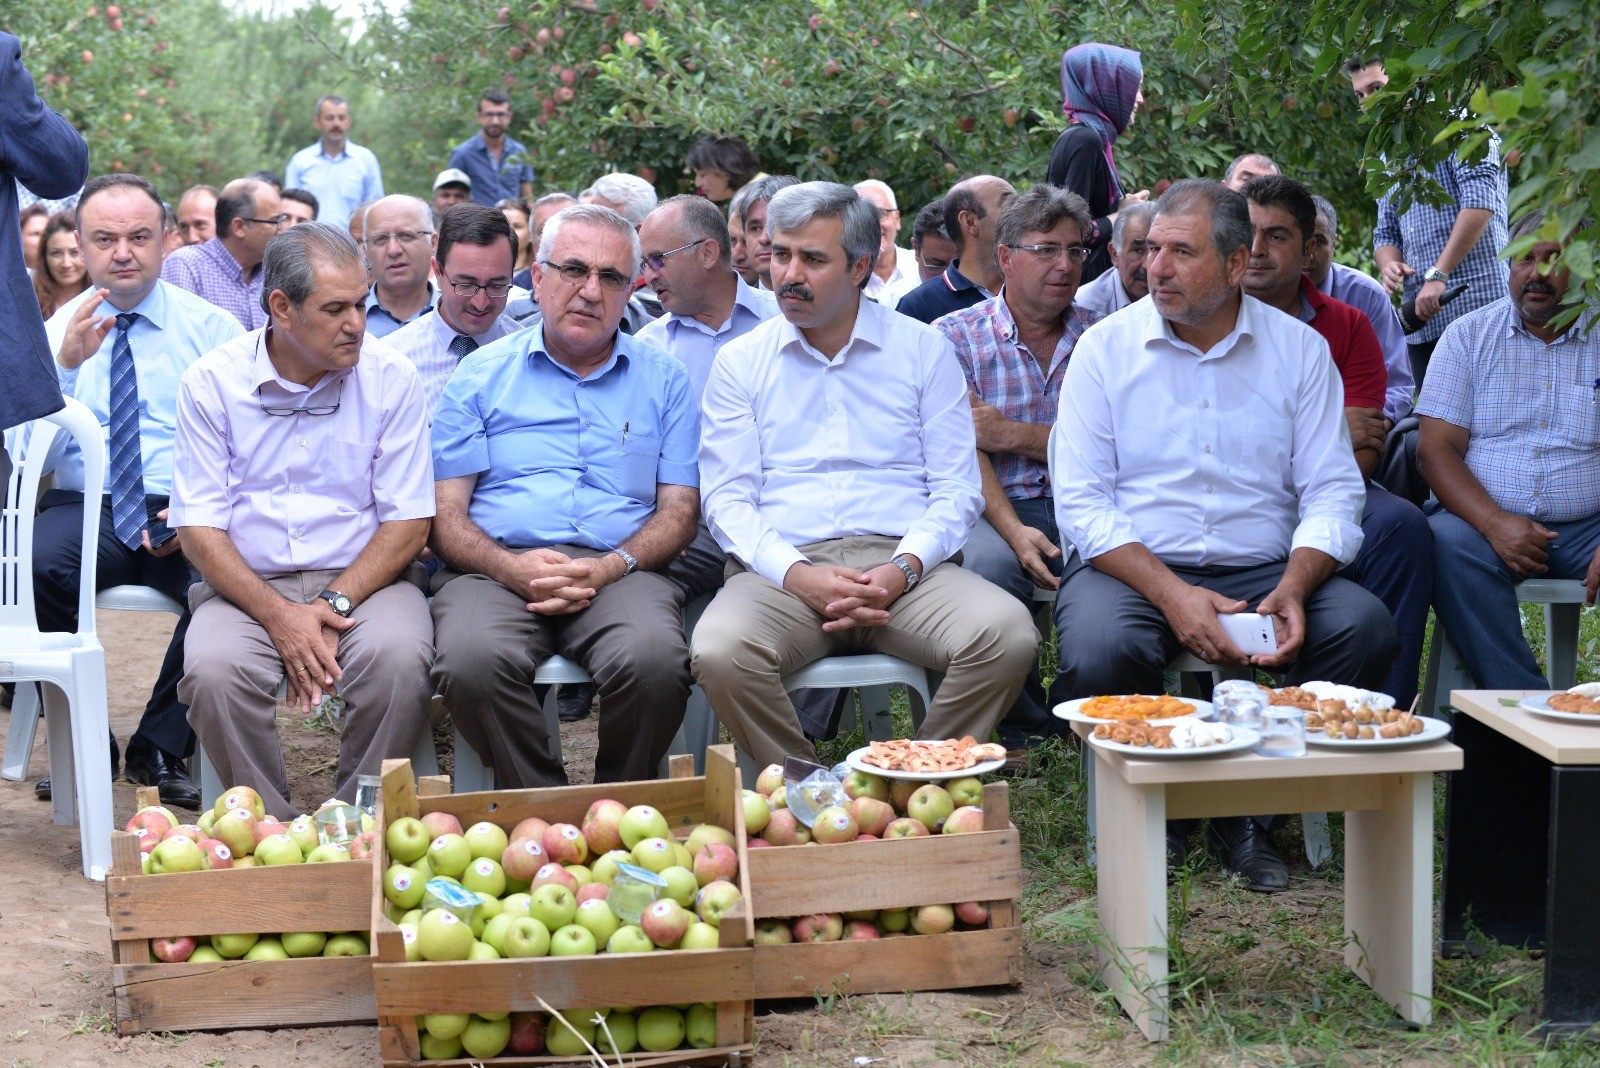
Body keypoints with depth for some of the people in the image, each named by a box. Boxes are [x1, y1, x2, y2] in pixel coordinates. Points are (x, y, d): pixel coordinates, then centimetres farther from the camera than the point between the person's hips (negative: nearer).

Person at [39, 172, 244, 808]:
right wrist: (66, 364, -17)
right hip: (85, 510, 1)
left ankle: (160, 749, -11)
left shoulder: (212, 327, 9)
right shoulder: (55, 331, 12)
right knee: (31, 567, -33)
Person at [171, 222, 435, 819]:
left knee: (399, 659, -31)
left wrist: (333, 605, -15)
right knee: (213, 670, -30)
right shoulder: (211, 383, 0)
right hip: (245, 584, 0)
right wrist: (278, 615, -18)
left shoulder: (390, 378, 1)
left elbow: (408, 522, -1)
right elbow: (198, 529, -3)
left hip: (362, 579, 0)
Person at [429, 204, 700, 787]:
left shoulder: (663, 379, 17)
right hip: (498, 569, 0)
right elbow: (445, 512, 8)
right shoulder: (481, 374, 15)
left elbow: (679, 510, 10)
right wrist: (511, 567, -13)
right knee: (473, 662, -34)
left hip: (621, 572, 1)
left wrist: (610, 567, -10)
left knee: (654, 661, -33)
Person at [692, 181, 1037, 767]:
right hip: (784, 567, 0)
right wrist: (798, 575, -14)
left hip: (901, 565, 1)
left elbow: (956, 488, 7)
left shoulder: (924, 350, 12)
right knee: (720, 651, -33)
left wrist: (904, 569, -13)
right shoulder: (740, 362, 12)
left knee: (1007, 635, -29)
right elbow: (726, 499, 5)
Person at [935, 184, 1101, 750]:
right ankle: (1026, 725, -13)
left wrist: (1014, 435, -10)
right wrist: (1014, 530, -22)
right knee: (990, 564, -35)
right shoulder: (955, 336, 5)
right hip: (996, 509, -2)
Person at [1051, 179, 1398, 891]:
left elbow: (1331, 492, 2)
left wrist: (1291, 590, -18)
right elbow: (1081, 503, -5)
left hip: (1262, 568, 2)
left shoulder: (1298, 349, 7)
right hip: (1130, 565, -2)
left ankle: (1246, 805, -4)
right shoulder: (1106, 347, 2)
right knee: (1099, 650, -34)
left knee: (1366, 628, -25)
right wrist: (1170, 594, -19)